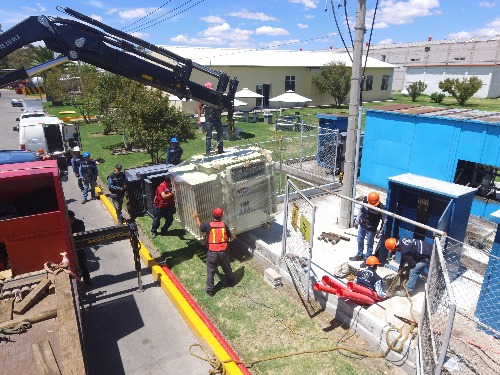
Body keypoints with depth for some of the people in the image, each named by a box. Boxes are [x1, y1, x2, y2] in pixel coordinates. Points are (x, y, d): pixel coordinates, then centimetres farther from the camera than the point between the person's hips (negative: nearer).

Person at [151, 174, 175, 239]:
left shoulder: (172, 185, -9)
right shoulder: (161, 186, -24)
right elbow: (164, 196, -37)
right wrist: (171, 194, -53)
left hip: (168, 206, 4)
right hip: (159, 206, -4)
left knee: (170, 220, 6)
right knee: (156, 220, 7)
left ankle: (164, 230, 30)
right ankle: (154, 231, 31)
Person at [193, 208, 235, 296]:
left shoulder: (208, 226, -12)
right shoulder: (224, 226, -6)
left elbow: (199, 225, 11)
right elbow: (230, 236, 11)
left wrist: (197, 217, 31)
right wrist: (233, 237, 37)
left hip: (212, 253, -2)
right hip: (223, 252, 2)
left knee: (211, 271, 13)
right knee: (227, 268, 25)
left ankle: (210, 290, 21)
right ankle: (231, 282, 47)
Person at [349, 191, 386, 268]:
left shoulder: (381, 208, -27)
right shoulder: (365, 200, -16)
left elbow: (384, 221, -13)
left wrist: (380, 230, -9)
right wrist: (357, 220, 8)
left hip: (371, 229, -5)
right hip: (362, 225, 5)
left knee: (369, 244, 11)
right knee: (360, 241, 21)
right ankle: (359, 255, 43)